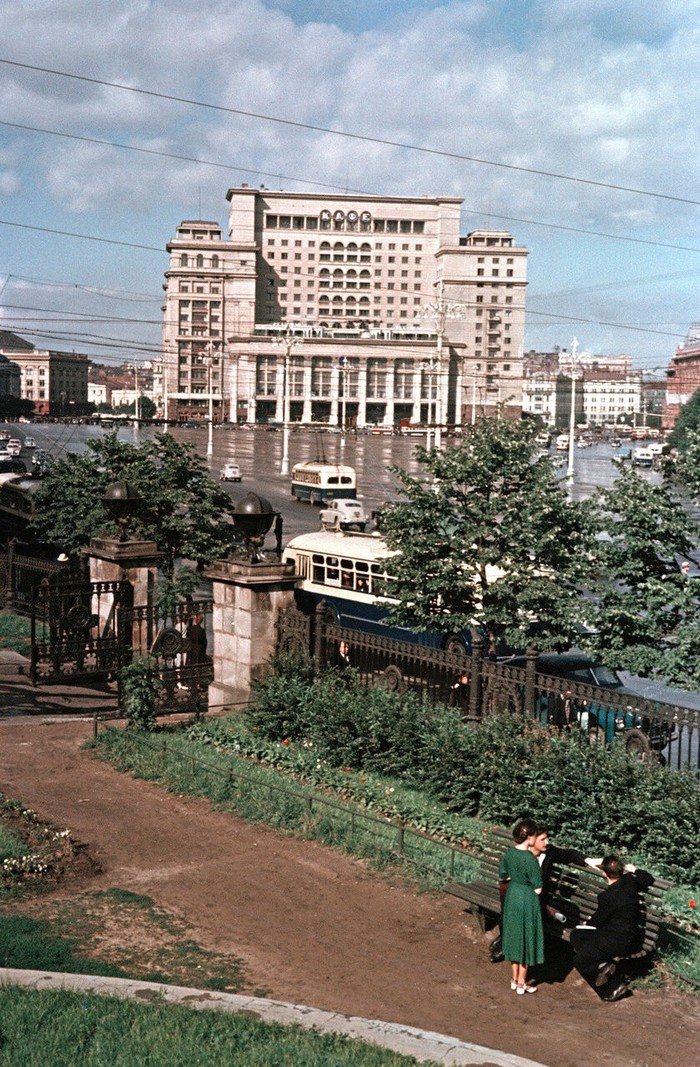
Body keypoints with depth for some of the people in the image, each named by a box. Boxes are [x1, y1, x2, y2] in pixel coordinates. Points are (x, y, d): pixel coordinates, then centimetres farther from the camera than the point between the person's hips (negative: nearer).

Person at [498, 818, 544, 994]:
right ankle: (521, 984, 21)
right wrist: (530, 879, 1)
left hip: (512, 897, 6)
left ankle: (514, 979, 33)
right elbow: (537, 889, -19)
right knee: (526, 939, 10)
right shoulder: (530, 859, -26)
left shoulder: (509, 853, -6)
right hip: (527, 900, -6)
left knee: (514, 936, 20)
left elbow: (502, 876, 8)